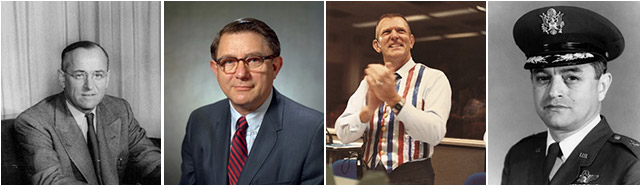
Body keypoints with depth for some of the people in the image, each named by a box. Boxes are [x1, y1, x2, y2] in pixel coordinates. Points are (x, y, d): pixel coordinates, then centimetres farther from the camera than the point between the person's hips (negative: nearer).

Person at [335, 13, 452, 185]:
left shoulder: (433, 78, -3)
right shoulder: (368, 83, 8)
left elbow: (435, 134, -17)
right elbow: (343, 135, -2)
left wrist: (394, 99, -27)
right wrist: (369, 109, -20)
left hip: (412, 177, -3)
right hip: (371, 176, 3)